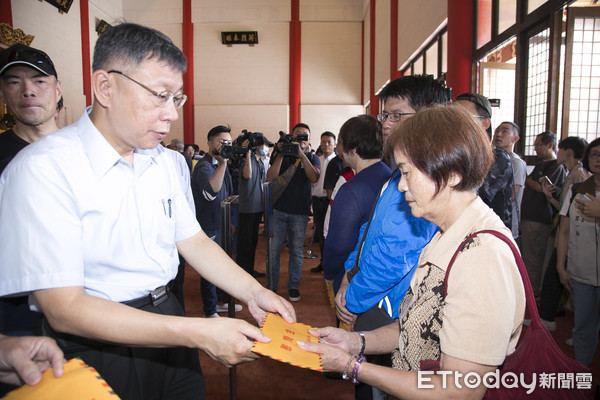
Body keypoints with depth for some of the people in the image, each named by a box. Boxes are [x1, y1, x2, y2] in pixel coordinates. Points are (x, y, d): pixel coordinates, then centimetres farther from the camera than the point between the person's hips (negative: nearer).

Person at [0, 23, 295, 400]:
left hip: (167, 321, 6)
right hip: (97, 348, -6)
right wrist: (199, 332, -30)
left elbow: (193, 241, 6)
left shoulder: (161, 160, 3)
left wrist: (252, 292, -10)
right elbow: (64, 308, -25)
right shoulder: (43, 169, -21)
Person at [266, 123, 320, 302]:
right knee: (273, 250, 3)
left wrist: (302, 154, -19)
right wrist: (280, 154, -14)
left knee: (296, 251, 8)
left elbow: (314, 178, -13)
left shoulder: (312, 158, 7)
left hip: (300, 212, 0)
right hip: (278, 209, 0)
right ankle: (271, 286, 18)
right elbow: (271, 178, -7)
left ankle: (293, 286, 22)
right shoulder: (279, 154, 7)